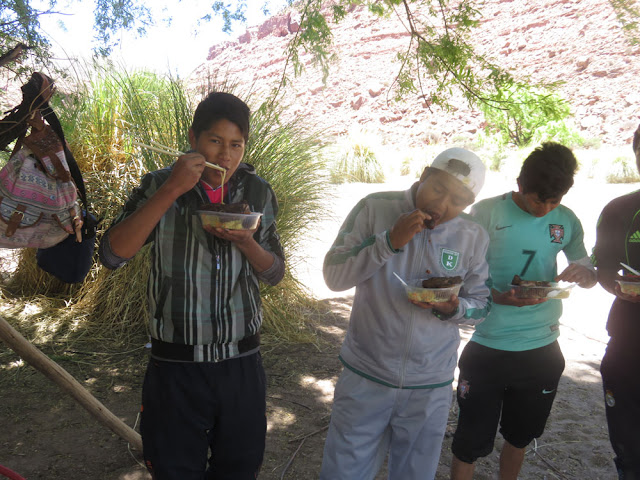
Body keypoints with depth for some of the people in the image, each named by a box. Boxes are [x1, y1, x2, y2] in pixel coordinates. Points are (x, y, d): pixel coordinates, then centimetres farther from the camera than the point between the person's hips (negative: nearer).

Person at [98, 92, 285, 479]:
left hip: (243, 363, 2)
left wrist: (245, 242, -14)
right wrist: (171, 191, -23)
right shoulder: (160, 187, -5)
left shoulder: (259, 193, 2)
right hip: (176, 365, -2)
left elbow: (275, 273, 7)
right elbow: (113, 254, -16)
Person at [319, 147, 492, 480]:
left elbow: (480, 305, 6)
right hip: (365, 378, -2)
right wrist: (390, 240, -24)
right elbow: (333, 275, -12)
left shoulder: (473, 238, -3)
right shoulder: (375, 209, -9)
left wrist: (452, 308, -17)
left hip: (430, 389, 2)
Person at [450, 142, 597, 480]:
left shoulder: (566, 221, 2)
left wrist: (583, 271, -13)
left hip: (542, 348, 4)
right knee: (472, 442, 4)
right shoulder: (487, 213, -11)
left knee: (520, 437, 22)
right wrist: (499, 297, -27)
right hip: (488, 348, -4)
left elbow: (590, 276, 12)